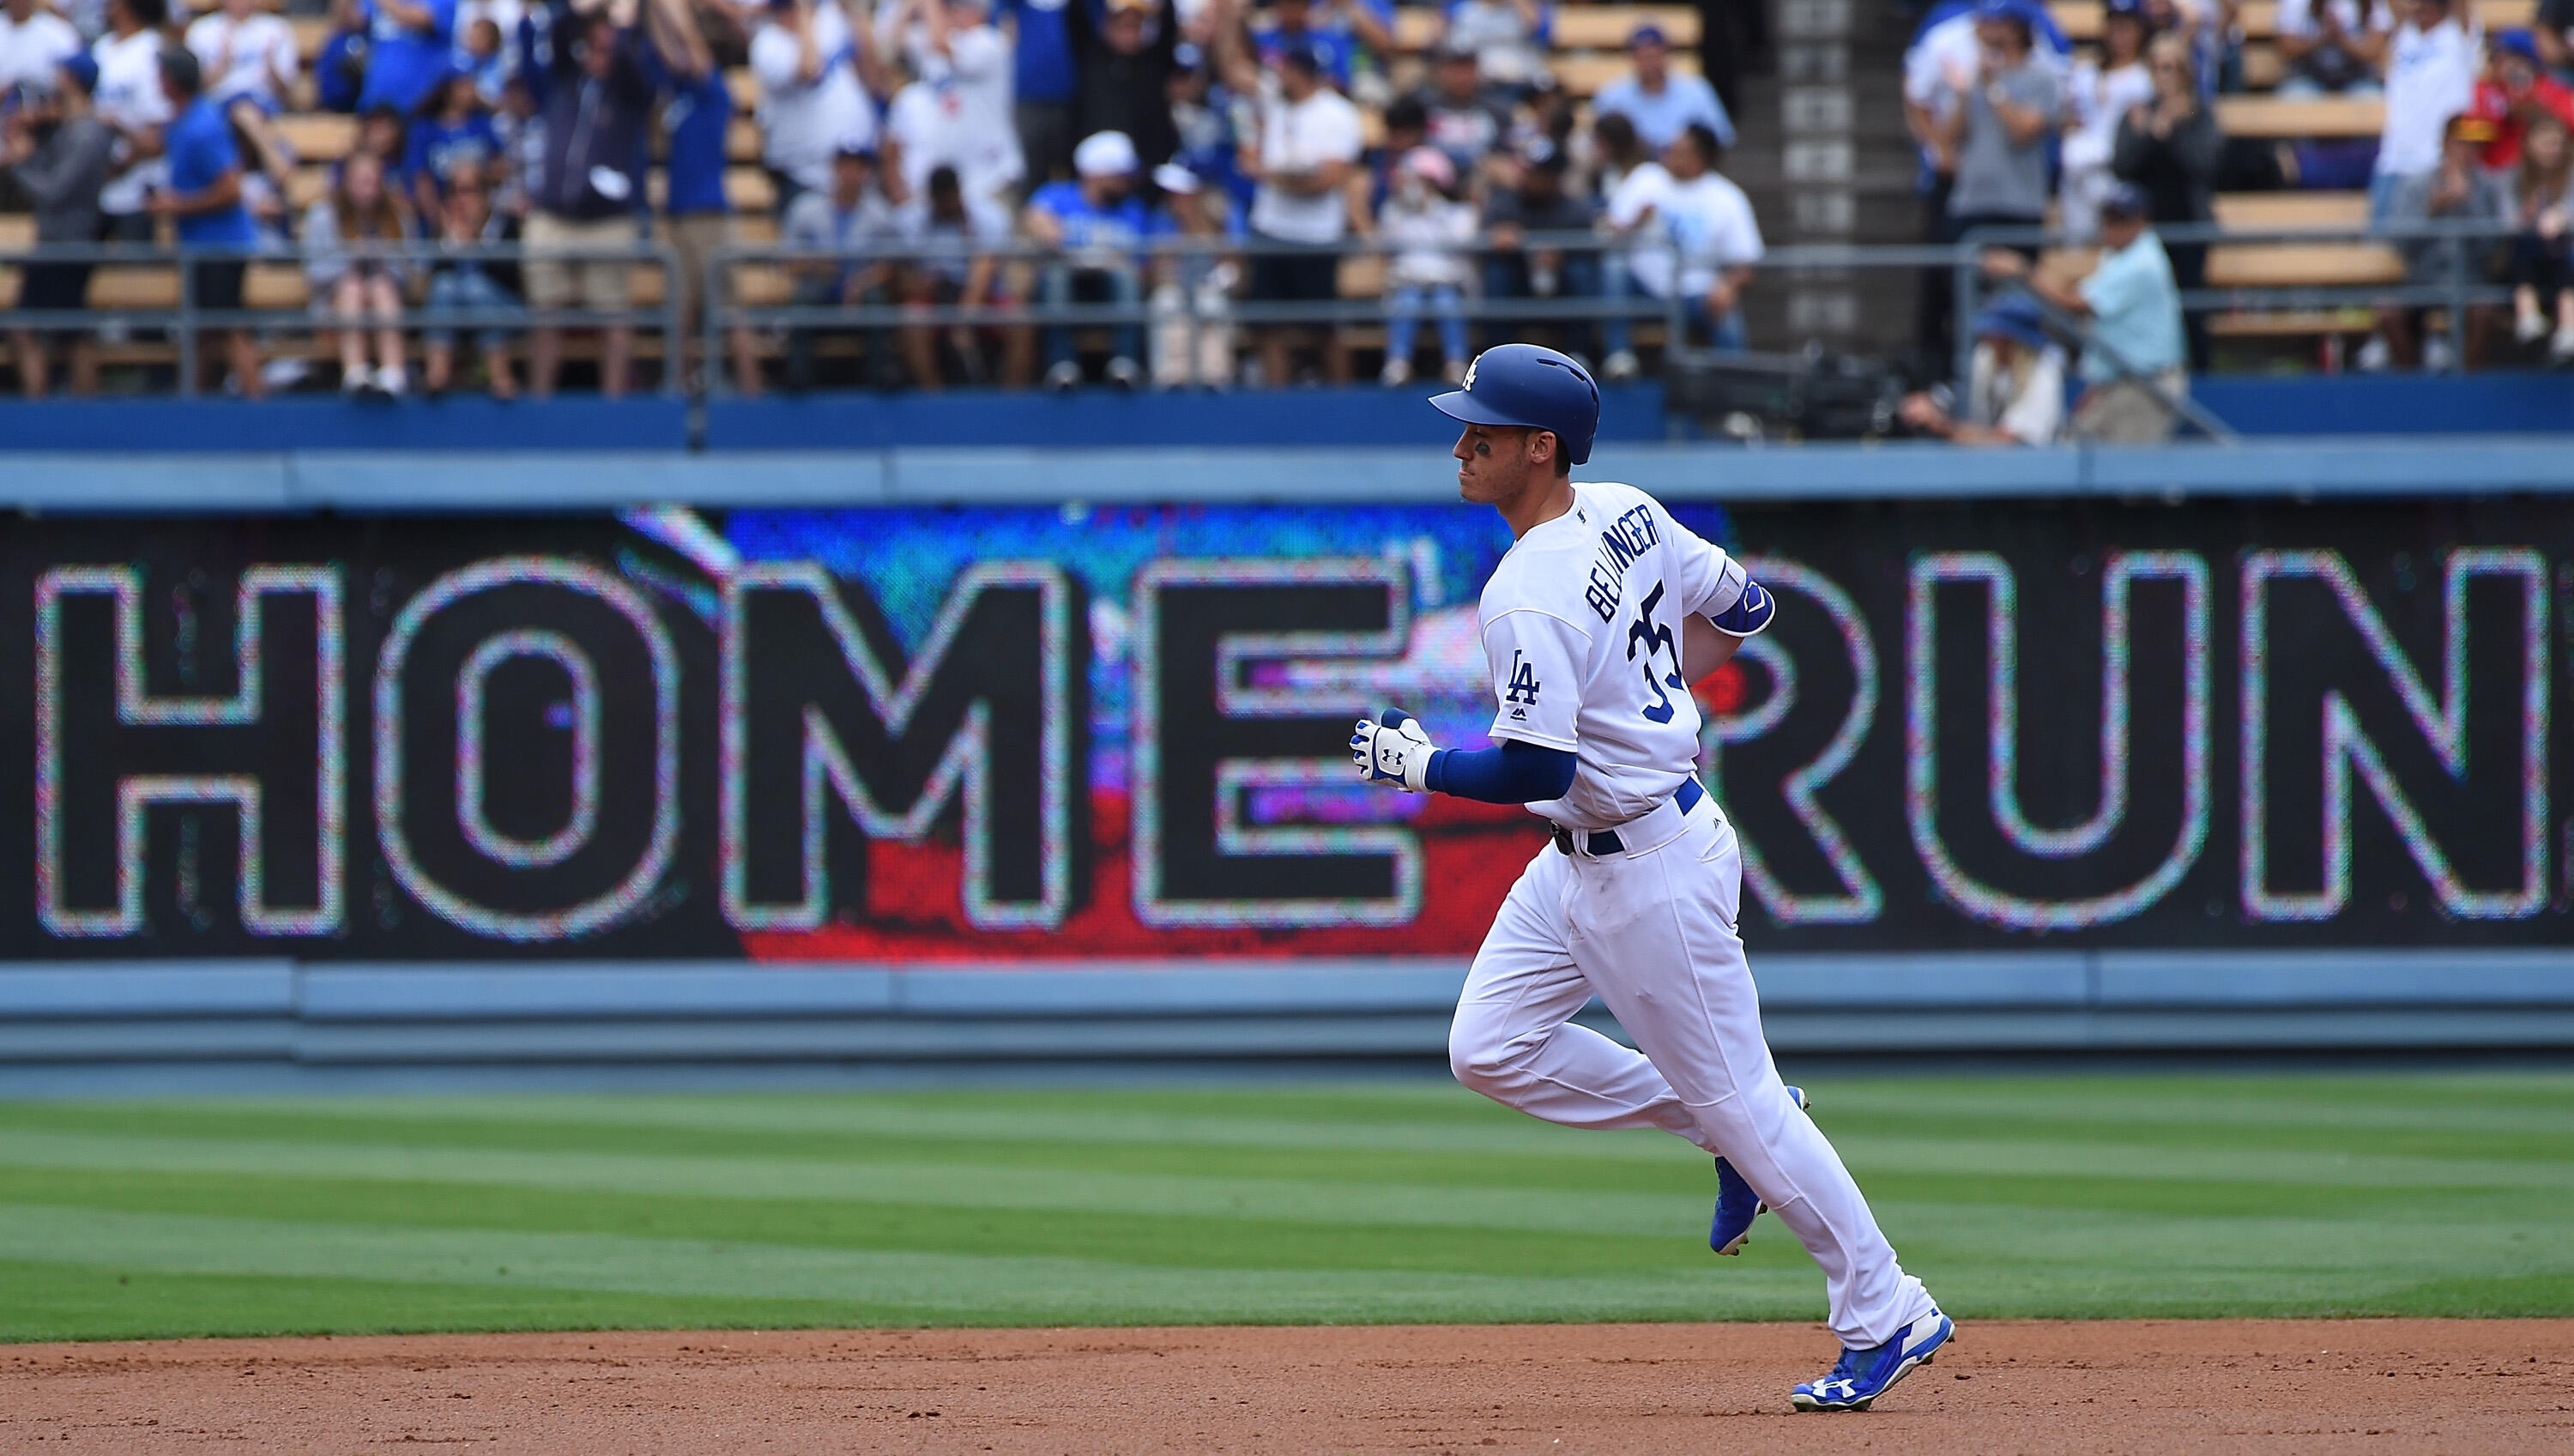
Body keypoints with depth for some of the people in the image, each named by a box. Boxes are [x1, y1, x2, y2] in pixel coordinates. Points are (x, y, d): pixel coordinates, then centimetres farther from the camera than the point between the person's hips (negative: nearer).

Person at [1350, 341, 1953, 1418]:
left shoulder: (1530, 601, -27)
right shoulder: (1627, 514, 1)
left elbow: (1536, 771, -30)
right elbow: (1741, 608, 13)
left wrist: (1415, 766, -14)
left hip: (1648, 873, -10)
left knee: (1737, 1098, 1)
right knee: (1491, 1049, 9)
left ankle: (1887, 1318, 12)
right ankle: (1717, 1129, 19)